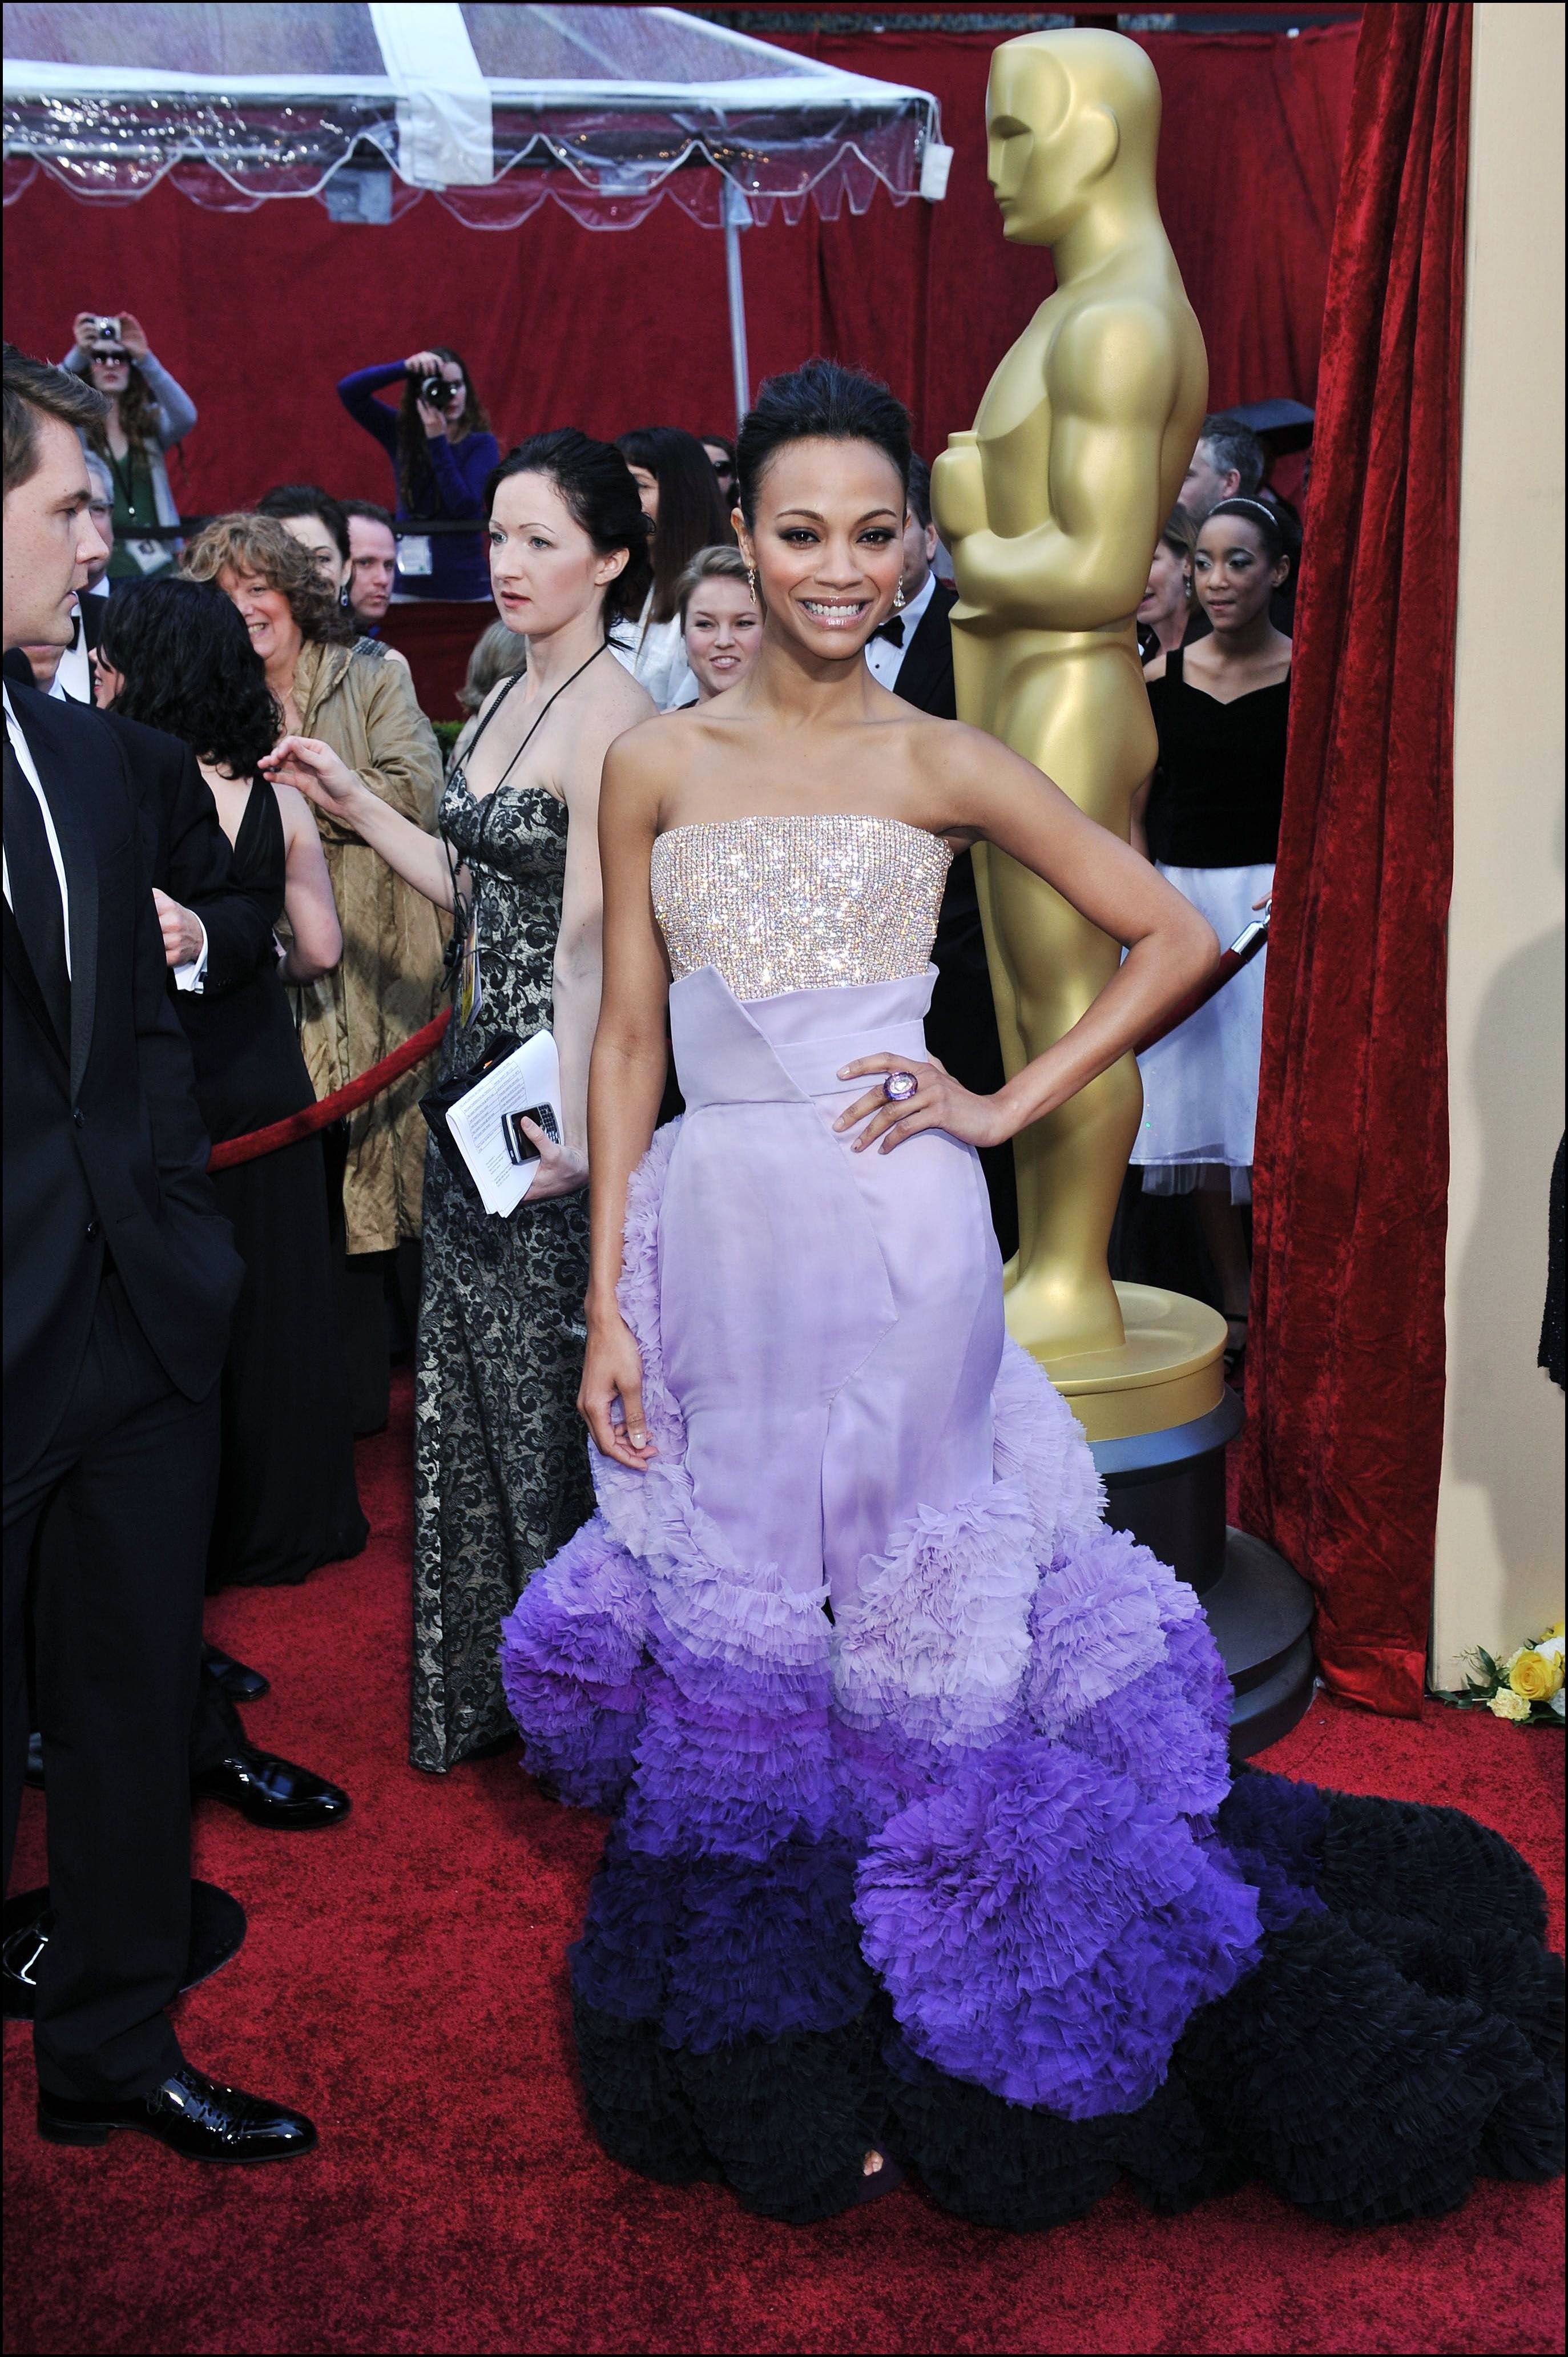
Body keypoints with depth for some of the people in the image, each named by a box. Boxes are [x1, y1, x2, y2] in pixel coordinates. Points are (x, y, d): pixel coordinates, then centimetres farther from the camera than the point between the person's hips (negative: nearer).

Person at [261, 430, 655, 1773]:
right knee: (476, 1372, 15)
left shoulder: (610, 712, -14)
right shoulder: (510, 700, 14)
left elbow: (588, 937, -22)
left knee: (553, 1378, 3)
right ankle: (487, 1684, 31)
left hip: (561, 1085, -9)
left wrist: (576, 1119, -27)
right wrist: (358, 807, 13)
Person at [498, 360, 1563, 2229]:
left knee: (913, 1611, 7)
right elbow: (626, 1044, 6)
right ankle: (776, 2055, 31)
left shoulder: (944, 767, 1)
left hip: (897, 1240, -2)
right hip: (715, 1237, 3)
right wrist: (608, 1304, 1)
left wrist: (1010, 1105, -3)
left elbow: (1177, 938, 5)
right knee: (739, 1619, 11)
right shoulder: (656, 767, 6)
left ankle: (943, 2042, 28)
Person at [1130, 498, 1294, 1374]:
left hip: (1273, 905, -4)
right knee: (1198, 1108, 5)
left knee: (1268, 1103, -7)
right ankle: (1237, 1311, 15)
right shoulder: (1160, 677, 8)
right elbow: (1130, 810, 12)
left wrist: (1290, 889, -15)